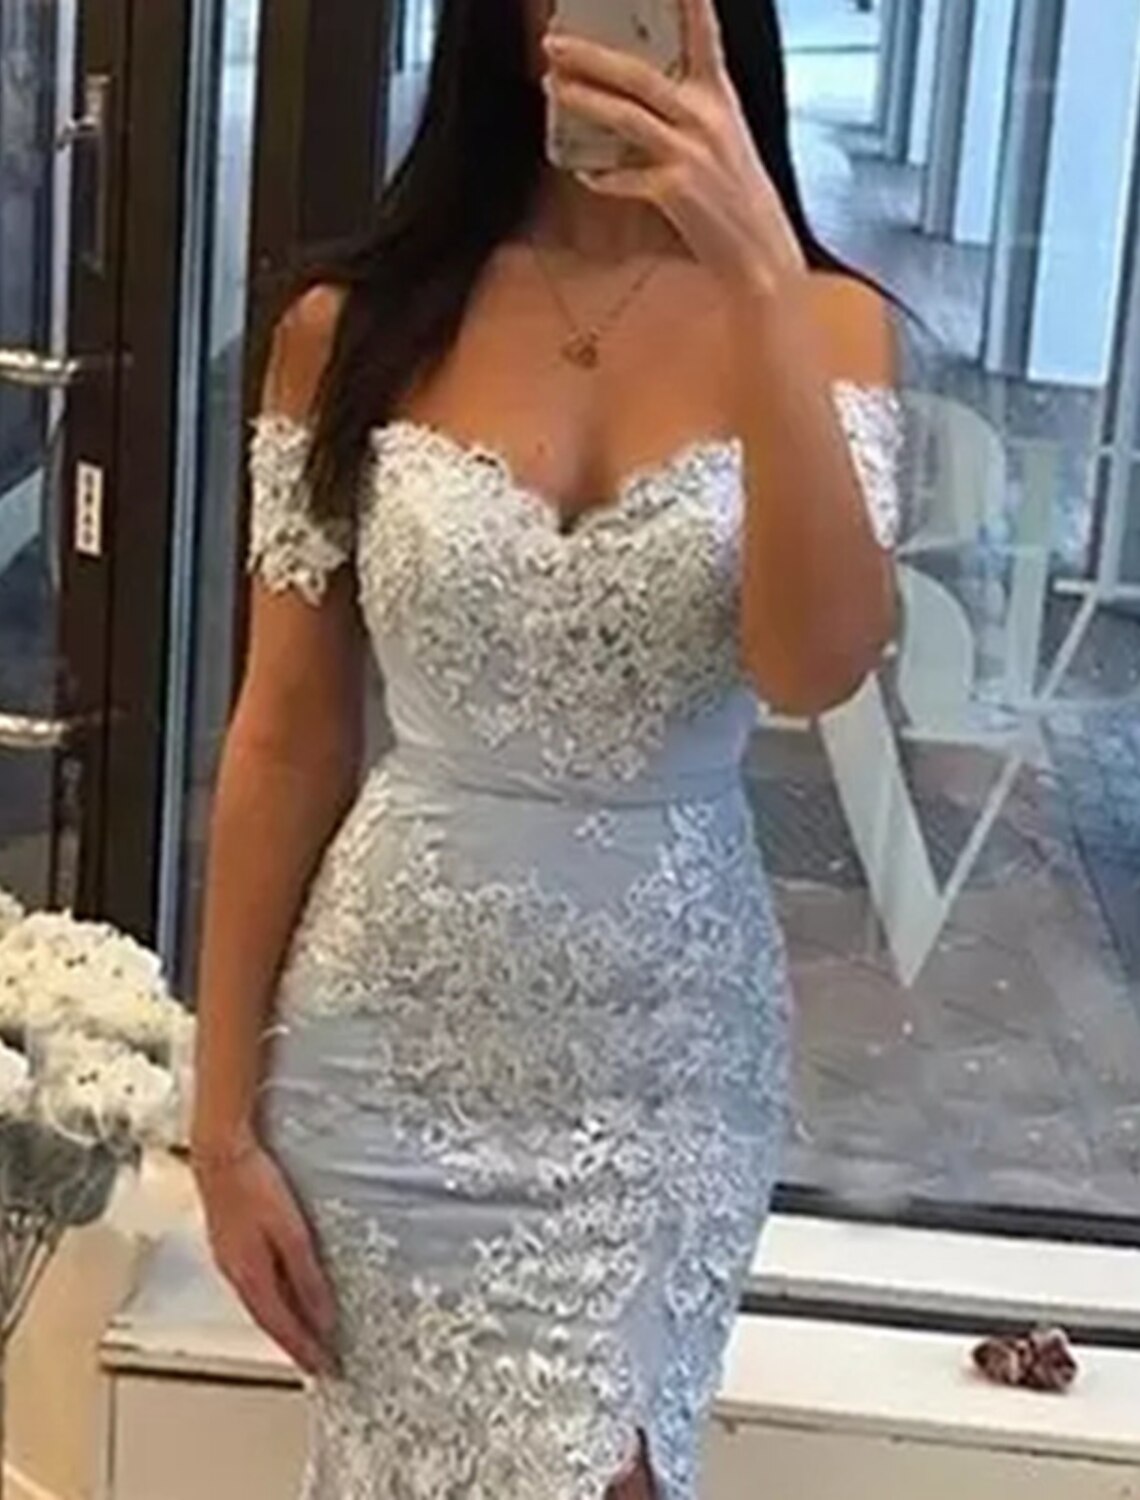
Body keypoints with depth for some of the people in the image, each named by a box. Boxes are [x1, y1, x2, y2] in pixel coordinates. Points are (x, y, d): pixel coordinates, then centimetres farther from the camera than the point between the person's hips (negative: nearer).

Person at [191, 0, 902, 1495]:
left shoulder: (820, 320, -5)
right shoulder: (355, 325, -5)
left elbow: (817, 665, -22)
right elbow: (287, 741, -2)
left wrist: (757, 276, -29)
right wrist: (226, 1115, -1)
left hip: (665, 1058, 0)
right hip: (388, 1044, 1)